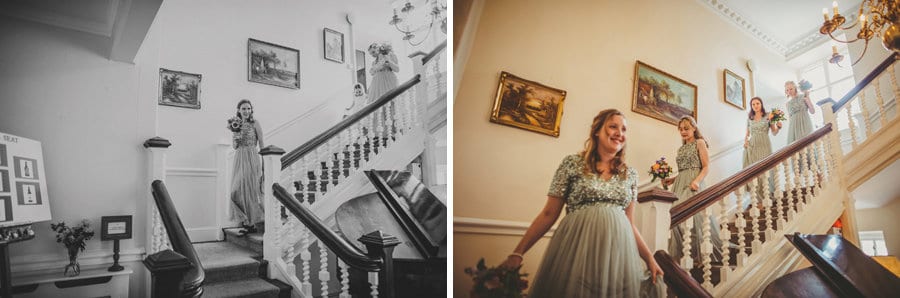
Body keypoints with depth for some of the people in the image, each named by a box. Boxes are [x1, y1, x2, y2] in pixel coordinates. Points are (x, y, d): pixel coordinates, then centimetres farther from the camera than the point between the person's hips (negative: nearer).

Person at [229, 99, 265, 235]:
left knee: (251, 190, -3)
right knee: (237, 192, -1)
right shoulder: (236, 124, 12)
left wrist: (264, 161, -10)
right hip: (239, 159, 5)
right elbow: (235, 146, 13)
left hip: (252, 158, -5)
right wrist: (236, 134, -7)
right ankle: (247, 222, 10)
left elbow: (261, 143, -4)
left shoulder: (255, 123, -1)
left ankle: (254, 224, 6)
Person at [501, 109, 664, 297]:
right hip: (577, 249, -3)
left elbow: (629, 223, 16)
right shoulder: (572, 164, 0)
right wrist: (518, 253, -9)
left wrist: (649, 258, 6)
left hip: (618, 253, 4)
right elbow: (549, 214, -2)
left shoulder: (630, 175, 11)